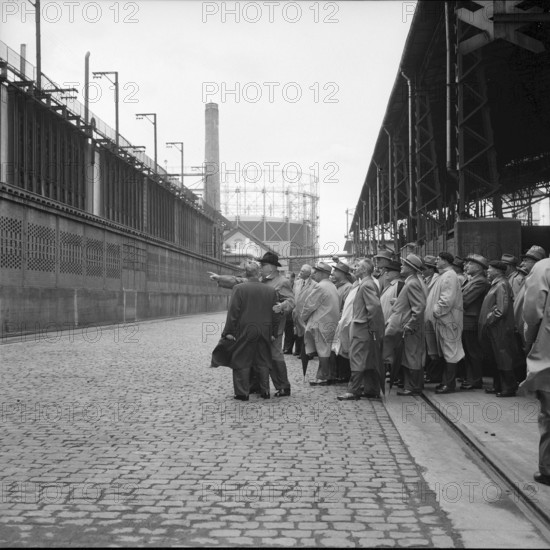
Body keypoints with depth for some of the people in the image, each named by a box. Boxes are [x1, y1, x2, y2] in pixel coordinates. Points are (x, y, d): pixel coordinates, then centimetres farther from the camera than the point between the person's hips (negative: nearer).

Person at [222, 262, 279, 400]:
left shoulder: (239, 288, -6)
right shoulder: (270, 290, 5)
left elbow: (233, 311, -10)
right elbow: (275, 315, 8)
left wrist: (229, 331, -6)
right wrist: (273, 333, 15)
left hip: (245, 332, -3)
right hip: (264, 332, 4)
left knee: (242, 362, 4)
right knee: (263, 362, 12)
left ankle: (242, 393, 4)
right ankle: (265, 391, 15)